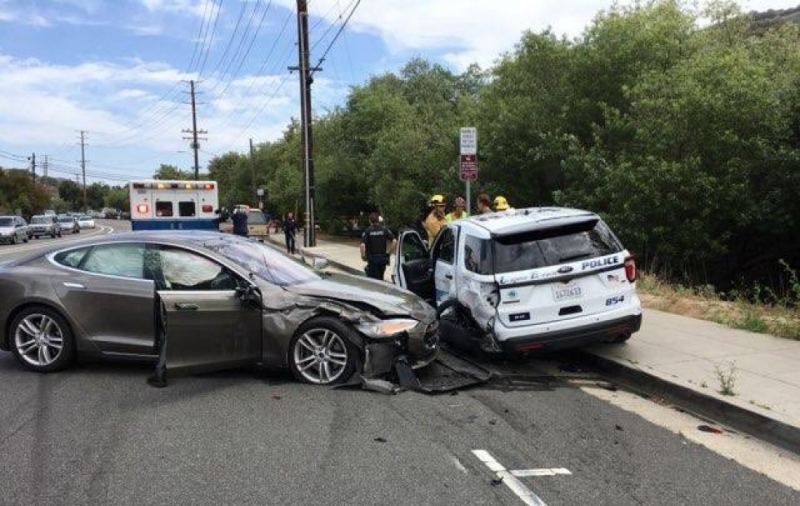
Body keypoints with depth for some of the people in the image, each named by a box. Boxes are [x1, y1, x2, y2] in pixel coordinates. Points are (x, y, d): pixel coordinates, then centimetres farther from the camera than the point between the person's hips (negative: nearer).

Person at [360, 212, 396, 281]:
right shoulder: (384, 230, 1)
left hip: (372, 259, -3)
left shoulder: (367, 231, -7)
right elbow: (394, 241, -6)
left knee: (373, 280, 0)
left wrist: (363, 255, -5)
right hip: (383, 258, 3)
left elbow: (362, 245, -19)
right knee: (380, 278, 17)